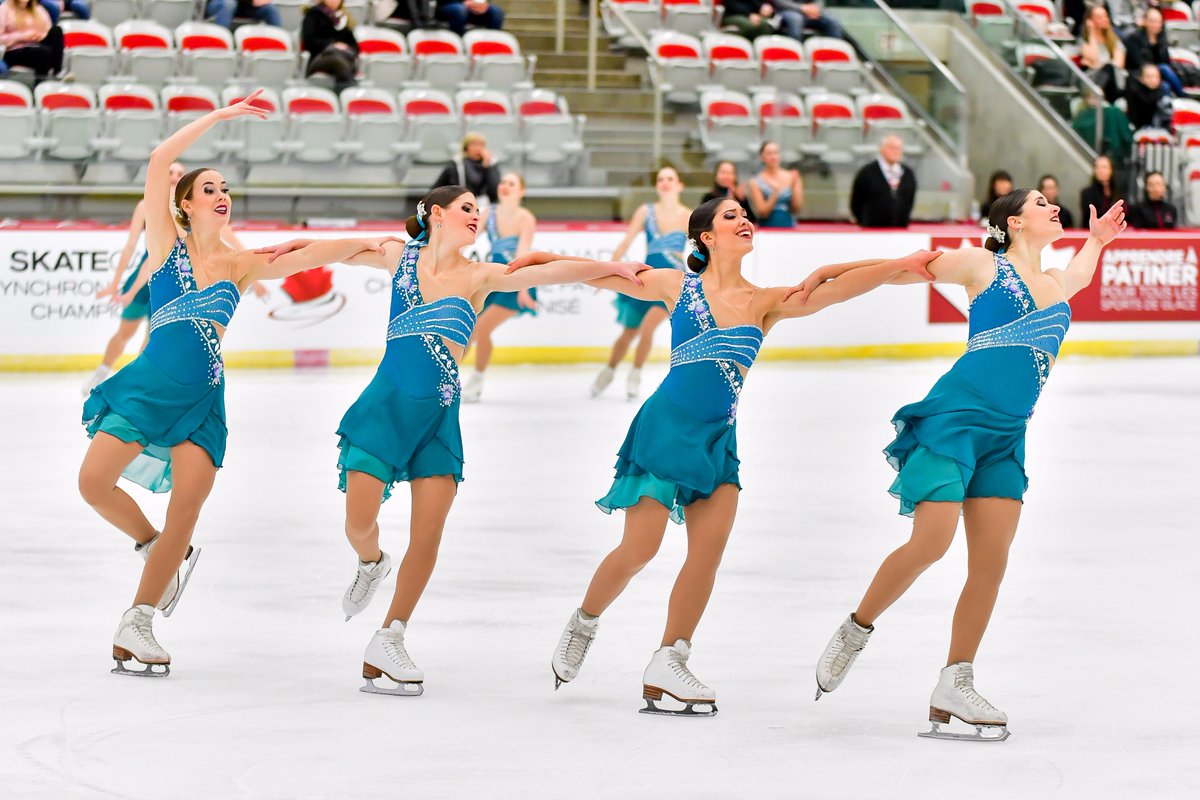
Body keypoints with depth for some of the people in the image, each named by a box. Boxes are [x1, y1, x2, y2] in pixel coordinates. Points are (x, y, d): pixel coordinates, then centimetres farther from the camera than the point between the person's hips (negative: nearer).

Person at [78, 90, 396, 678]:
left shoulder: (241, 265, 11)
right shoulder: (166, 242, 3)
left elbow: (306, 257, 3)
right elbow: (160, 161, -5)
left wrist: (364, 243, -10)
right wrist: (220, 116, -4)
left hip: (203, 397, 2)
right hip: (150, 382, -2)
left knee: (188, 503, -11)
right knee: (94, 483, -15)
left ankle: (137, 623, -1)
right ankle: (154, 546, 15)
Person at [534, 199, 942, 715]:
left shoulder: (765, 303, 7)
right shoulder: (678, 285, 2)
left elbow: (836, 289, -4)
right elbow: (604, 275, 14)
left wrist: (902, 265, -13)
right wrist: (546, 259, 12)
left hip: (719, 436, 3)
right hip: (667, 423, -3)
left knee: (710, 547, -11)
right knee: (639, 549, -6)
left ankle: (666, 668, -5)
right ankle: (582, 624, 21)